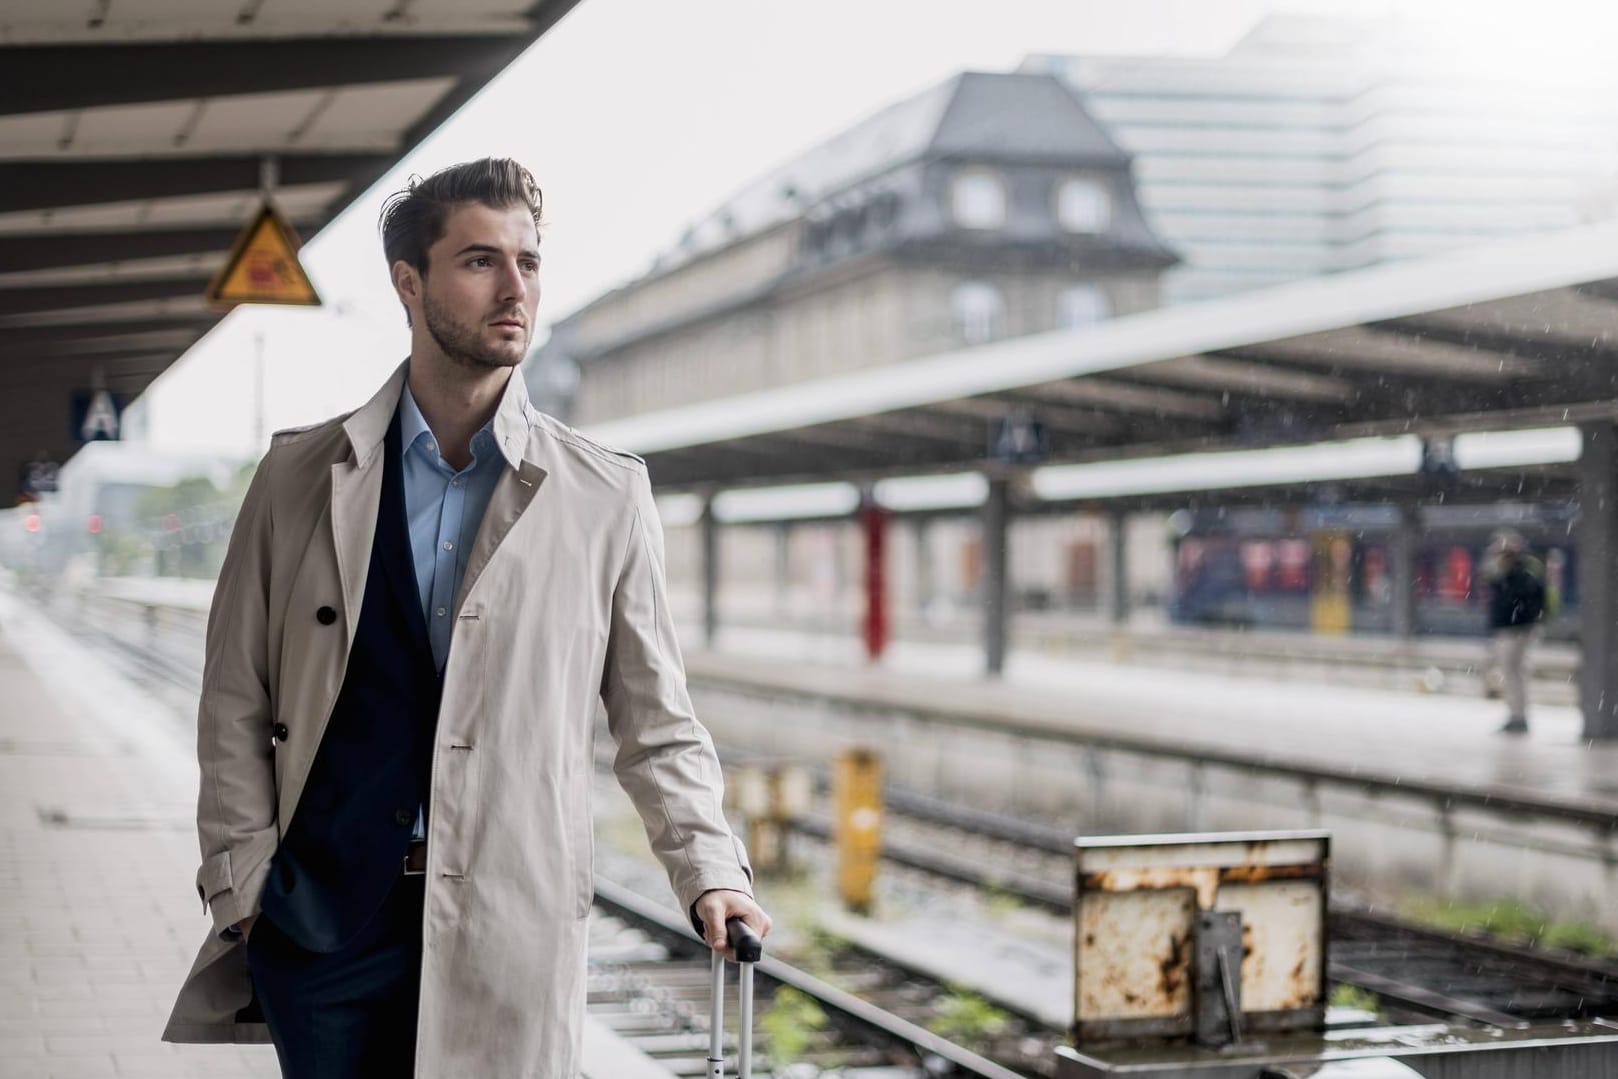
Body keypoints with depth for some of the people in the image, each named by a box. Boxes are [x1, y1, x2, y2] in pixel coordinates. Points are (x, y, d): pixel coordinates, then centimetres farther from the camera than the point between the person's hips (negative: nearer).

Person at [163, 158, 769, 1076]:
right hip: (319, 921, 1)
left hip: (508, 933, -1)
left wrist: (711, 870, -7)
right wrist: (243, 888, 0)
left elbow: (657, 724, 6)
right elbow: (236, 704, 8)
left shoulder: (605, 498, 3)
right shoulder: (301, 475, 6)